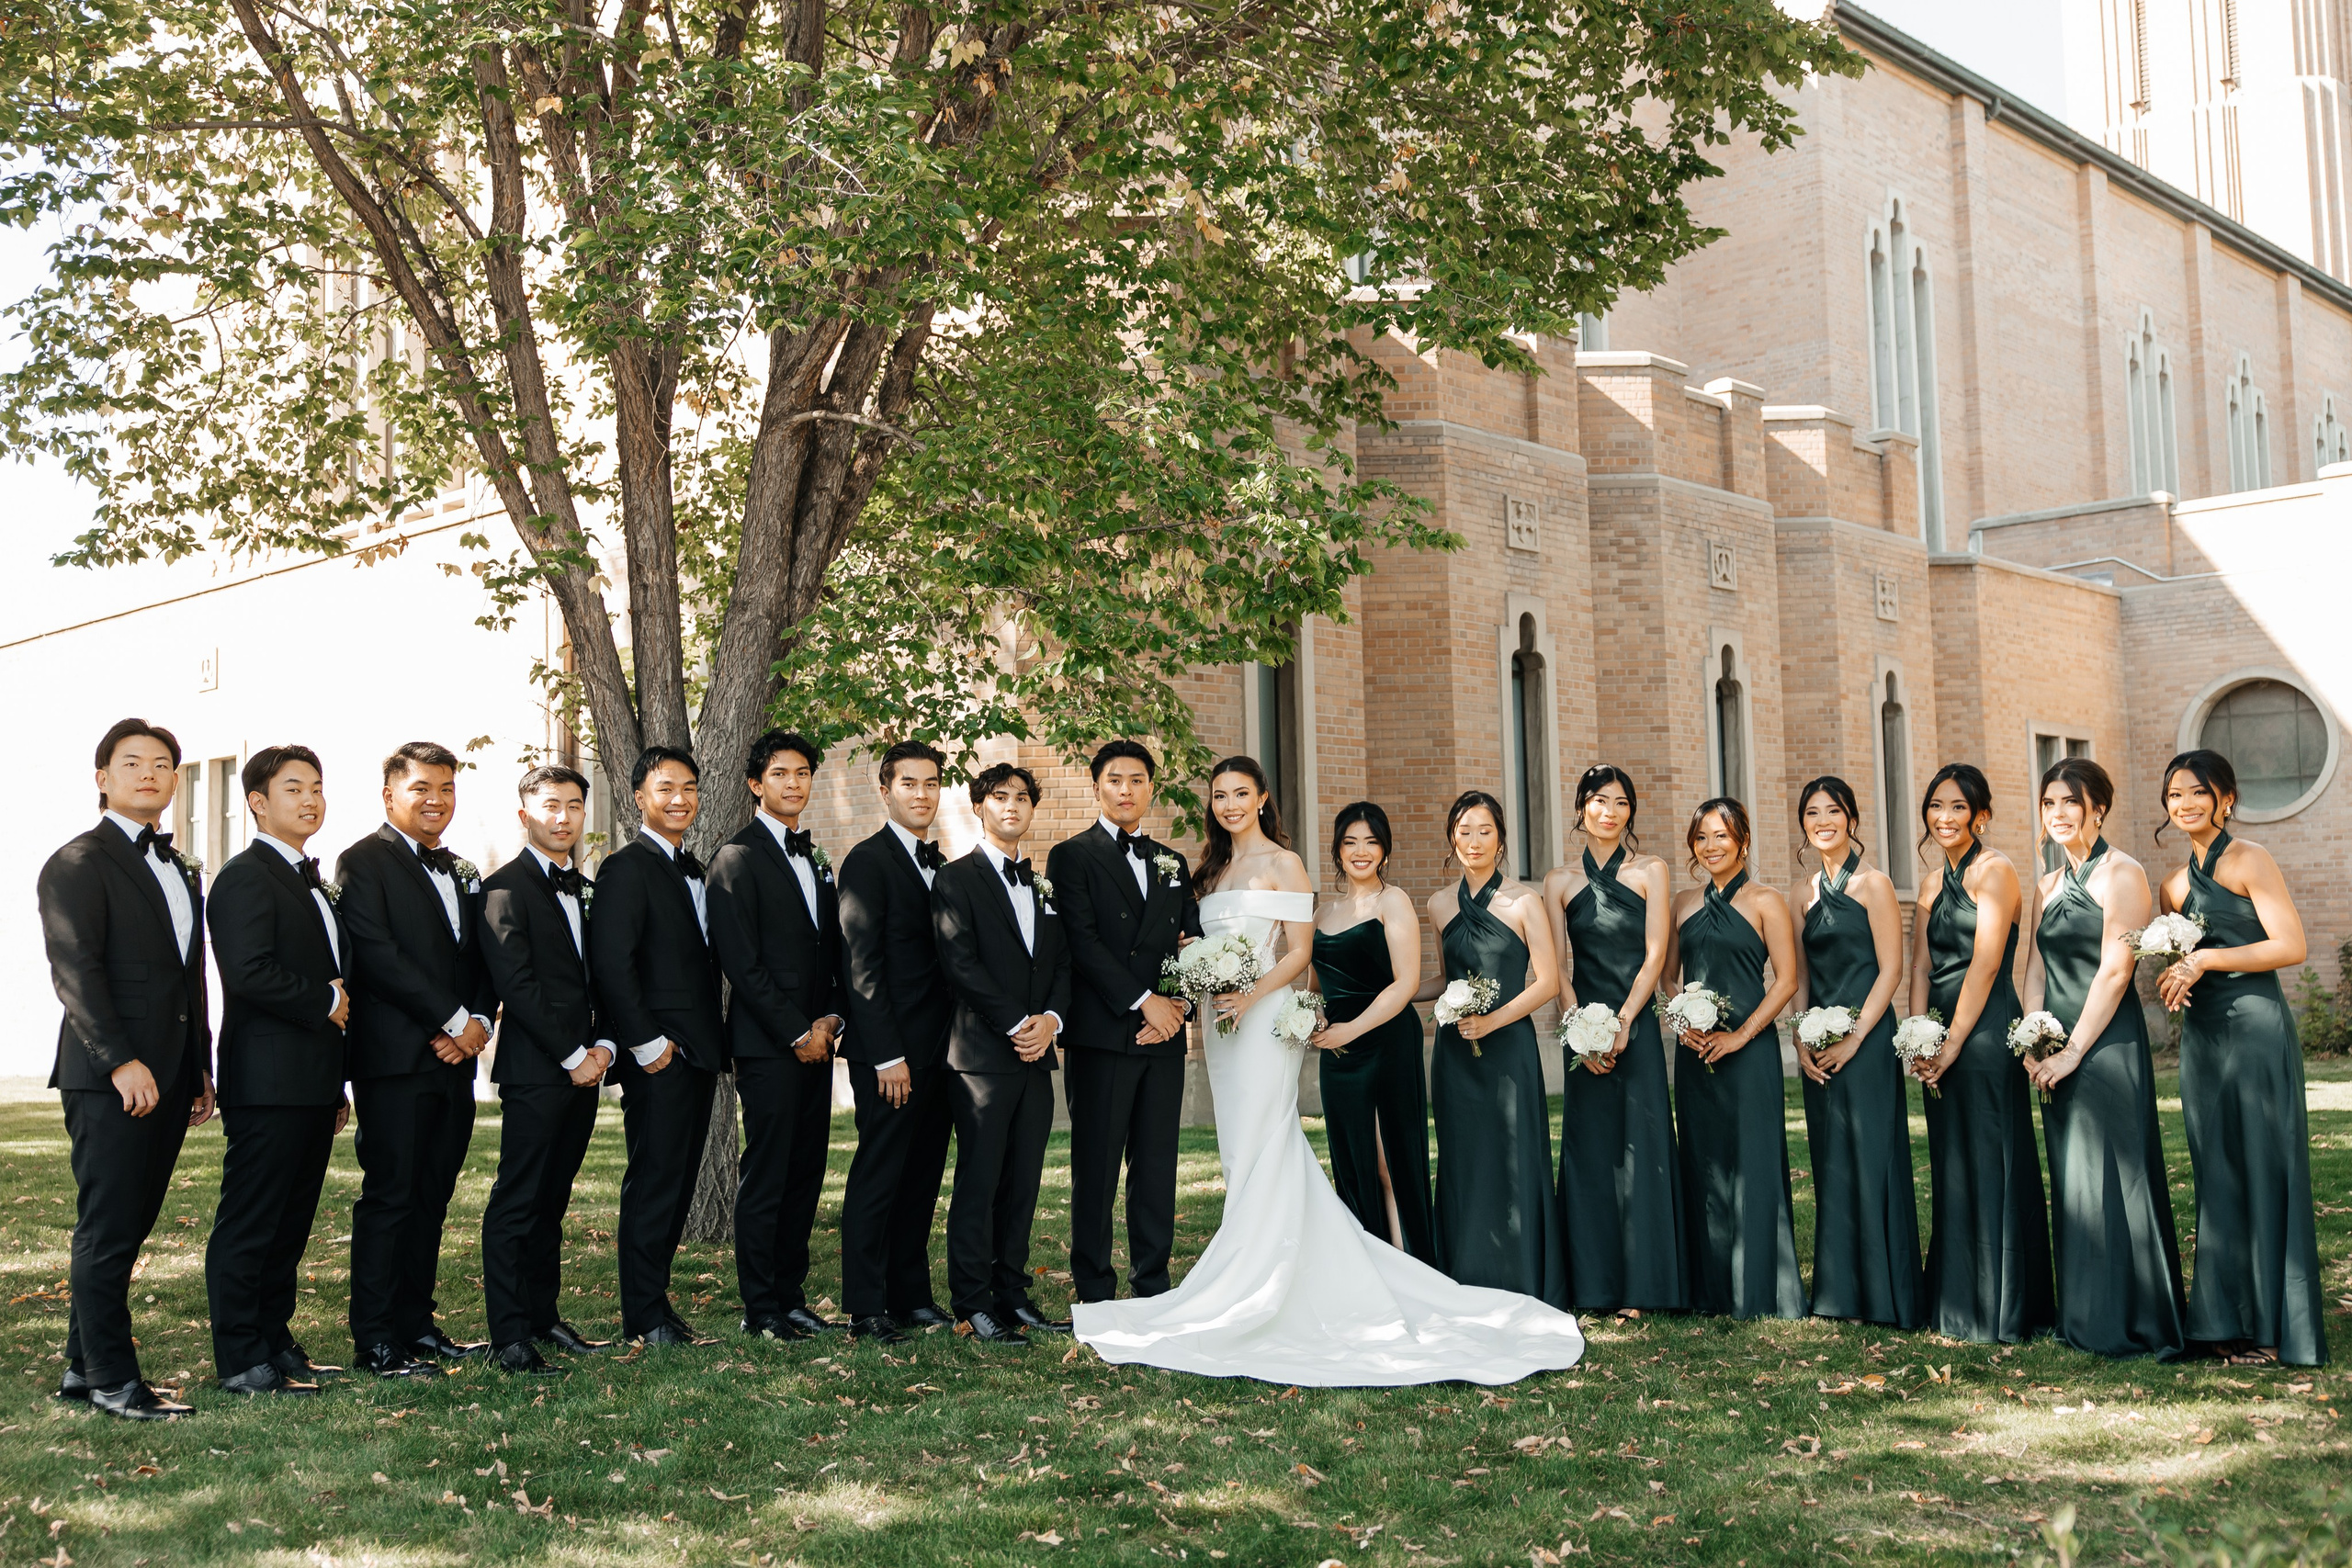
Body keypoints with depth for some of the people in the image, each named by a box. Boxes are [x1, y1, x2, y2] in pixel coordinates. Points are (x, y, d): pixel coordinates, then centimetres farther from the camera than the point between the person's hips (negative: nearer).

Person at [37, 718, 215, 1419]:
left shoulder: (181, 872, 20)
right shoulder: (78, 864, -5)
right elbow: (75, 968, -14)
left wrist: (201, 1070, 17)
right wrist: (121, 1061, -22)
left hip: (167, 1079, 8)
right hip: (108, 1078, -8)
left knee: (127, 1229, 11)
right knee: (107, 1231, -2)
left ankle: (83, 1367, 21)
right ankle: (111, 1381, 4)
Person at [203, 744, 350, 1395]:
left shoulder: (309, 880, 22)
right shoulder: (245, 877, -9)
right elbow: (249, 972, -22)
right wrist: (327, 1003, -12)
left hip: (311, 1085, 9)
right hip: (268, 1082, -9)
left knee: (290, 1222, 13)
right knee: (249, 1222, -3)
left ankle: (274, 1341, 21)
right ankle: (241, 1362, 1)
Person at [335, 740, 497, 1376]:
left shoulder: (463, 872, 20)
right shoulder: (365, 861, -3)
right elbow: (377, 955, -14)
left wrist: (479, 1022, -2)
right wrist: (452, 1021, -13)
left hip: (454, 1059, 7)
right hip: (396, 1058, -7)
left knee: (432, 1197, 9)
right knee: (389, 1197, -5)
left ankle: (415, 1322, 17)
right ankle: (376, 1340, 1)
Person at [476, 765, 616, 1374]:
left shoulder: (586, 889, 18)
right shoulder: (505, 887, -6)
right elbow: (517, 984, -13)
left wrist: (604, 1045, 2)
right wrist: (572, 1056, -13)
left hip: (583, 1067, 7)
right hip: (534, 1069, -7)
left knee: (552, 1200, 13)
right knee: (517, 1203, -5)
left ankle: (544, 1316, 20)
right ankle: (509, 1336, -2)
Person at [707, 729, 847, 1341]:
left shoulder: (817, 860, 17)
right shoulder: (737, 857, -5)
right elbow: (741, 963, -11)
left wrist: (829, 1020, 2)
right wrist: (796, 1033, -11)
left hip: (815, 1041, 7)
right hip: (767, 1044, -7)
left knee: (805, 1175, 9)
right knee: (766, 1177, -3)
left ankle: (791, 1295, 17)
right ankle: (761, 1309, 5)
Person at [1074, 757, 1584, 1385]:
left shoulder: (1282, 864, -4)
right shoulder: (1215, 869, 17)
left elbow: (1299, 951, -9)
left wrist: (1250, 997, -21)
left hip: (1265, 1020, -8)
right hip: (1221, 1022, 8)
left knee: (1260, 1155, -8)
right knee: (1242, 1156, 6)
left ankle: (1246, 1301, -5)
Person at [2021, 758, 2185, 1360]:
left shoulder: (2121, 874, -8)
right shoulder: (2048, 886, 15)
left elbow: (2115, 972, -14)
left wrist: (2073, 1050, -15)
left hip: (2107, 1044, -7)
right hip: (2058, 1052, 7)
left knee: (2113, 1178, -6)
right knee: (2070, 1181, 10)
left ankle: (2133, 1323, 2)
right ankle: (2082, 1317, 18)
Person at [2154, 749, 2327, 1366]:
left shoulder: (2249, 860, -5)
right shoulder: (2175, 885, 16)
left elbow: (2290, 946, -13)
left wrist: (2205, 960, -15)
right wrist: (2173, 980, 2)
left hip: (2255, 1027, -7)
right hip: (2200, 1033, 7)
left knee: (2263, 1170, -3)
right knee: (2217, 1175, 7)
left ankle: (2273, 1327, 2)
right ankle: (2227, 1319, 12)